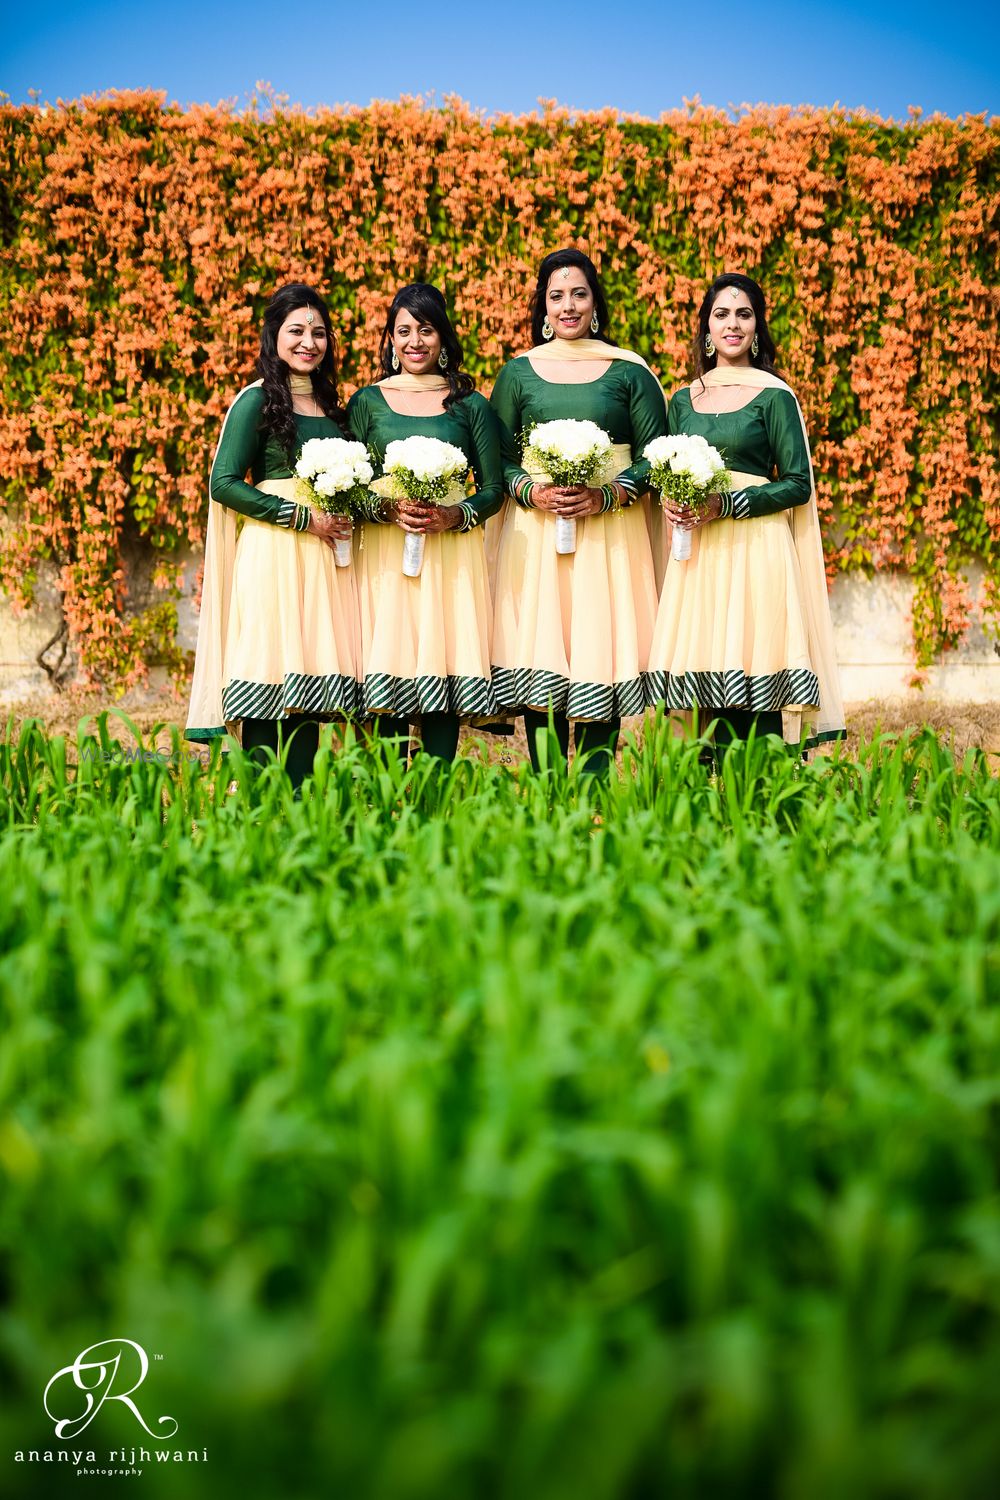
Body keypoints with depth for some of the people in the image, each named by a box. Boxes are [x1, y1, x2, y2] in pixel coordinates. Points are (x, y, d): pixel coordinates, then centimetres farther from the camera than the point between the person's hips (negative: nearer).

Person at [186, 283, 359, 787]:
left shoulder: (331, 405, 17)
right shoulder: (257, 400, -2)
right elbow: (224, 483, -9)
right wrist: (303, 517, -12)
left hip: (323, 556, 6)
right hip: (271, 555, -6)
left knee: (311, 680, 4)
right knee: (270, 674, -8)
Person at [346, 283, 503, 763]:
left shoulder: (470, 405, 8)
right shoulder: (367, 402, 9)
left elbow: (493, 490, 7)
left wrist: (453, 515, -11)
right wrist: (388, 508, -13)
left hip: (453, 553, 0)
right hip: (385, 555, 0)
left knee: (446, 669, -4)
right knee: (388, 668, -5)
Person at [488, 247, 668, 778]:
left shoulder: (629, 371, 7)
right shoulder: (518, 373, 10)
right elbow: (495, 459, 9)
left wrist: (607, 495, -12)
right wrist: (532, 491, -11)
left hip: (611, 533, -1)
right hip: (535, 534, 1)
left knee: (601, 657, -5)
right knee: (537, 660, -3)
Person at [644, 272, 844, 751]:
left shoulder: (774, 396, 0)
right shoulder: (684, 399, 14)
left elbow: (798, 484, -4)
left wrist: (725, 505, -14)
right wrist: (671, 504, -3)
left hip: (756, 551, -4)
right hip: (698, 555, 4)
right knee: (713, 685, 1)